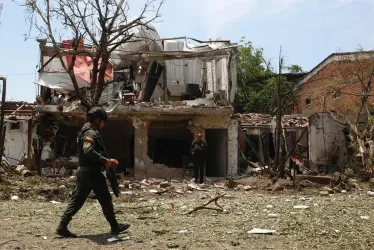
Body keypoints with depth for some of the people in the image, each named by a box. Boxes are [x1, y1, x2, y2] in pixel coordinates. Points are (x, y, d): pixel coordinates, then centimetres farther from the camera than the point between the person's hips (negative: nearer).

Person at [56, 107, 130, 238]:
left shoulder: (86, 131, 19)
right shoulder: (91, 133, -15)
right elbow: (89, 151, -30)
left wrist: (108, 160, 17)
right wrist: (105, 161, -23)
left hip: (83, 171, 10)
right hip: (93, 172, -10)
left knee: (77, 200, 9)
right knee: (106, 200, 3)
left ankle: (62, 226, 5)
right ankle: (115, 227, 16)